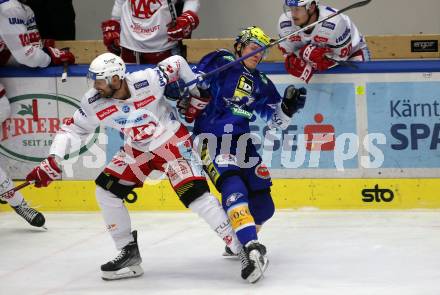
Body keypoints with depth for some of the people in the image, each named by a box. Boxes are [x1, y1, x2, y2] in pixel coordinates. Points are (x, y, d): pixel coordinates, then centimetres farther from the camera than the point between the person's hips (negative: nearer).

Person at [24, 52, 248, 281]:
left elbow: (177, 63, -13)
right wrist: (52, 161, -16)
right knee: (106, 189, -6)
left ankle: (240, 247, -15)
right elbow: (73, 129, -5)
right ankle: (129, 252, 6)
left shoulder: (148, 81, -30)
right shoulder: (93, 103, -17)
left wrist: (196, 93, -7)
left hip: (172, 140, -5)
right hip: (137, 149, 5)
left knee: (194, 193, -20)